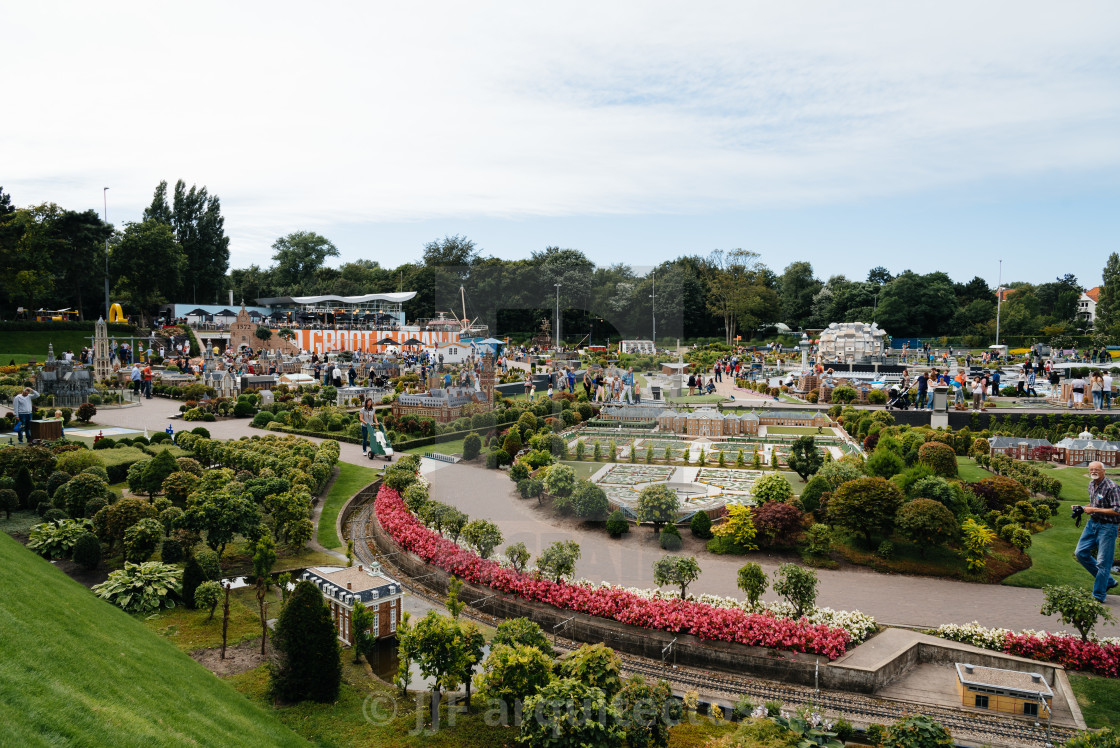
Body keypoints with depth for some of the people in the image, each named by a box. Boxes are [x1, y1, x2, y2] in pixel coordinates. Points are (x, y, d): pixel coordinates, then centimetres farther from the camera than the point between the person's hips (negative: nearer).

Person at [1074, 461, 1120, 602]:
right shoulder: (1091, 485, 8)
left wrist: (1094, 510, -21)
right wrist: (1083, 507, 5)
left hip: (1107, 527, -9)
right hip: (1092, 523, 9)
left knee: (1103, 562, -3)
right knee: (1081, 553, 9)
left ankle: (1099, 595, 6)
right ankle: (1108, 581, 23)